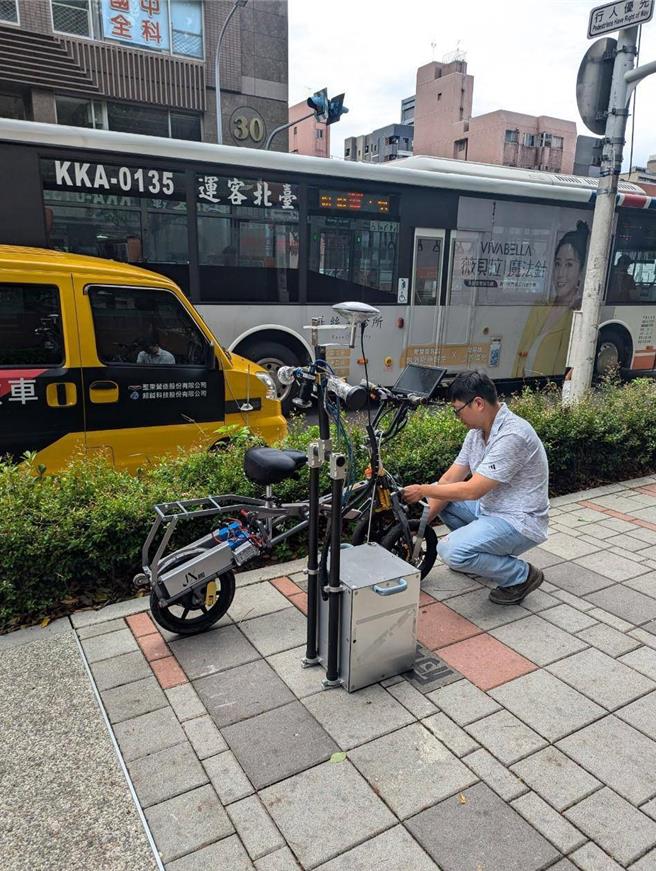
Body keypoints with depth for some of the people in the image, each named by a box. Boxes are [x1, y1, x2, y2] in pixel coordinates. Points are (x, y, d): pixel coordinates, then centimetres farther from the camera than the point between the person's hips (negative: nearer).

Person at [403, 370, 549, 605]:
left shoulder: (512, 436, -28)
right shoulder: (477, 431, 1)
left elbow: (472, 490, -28)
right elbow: (450, 479, 1)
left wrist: (423, 491, -16)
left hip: (519, 522, -9)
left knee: (451, 551, -26)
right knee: (438, 493, 8)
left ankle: (522, 576, -3)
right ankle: (476, 554, 19)